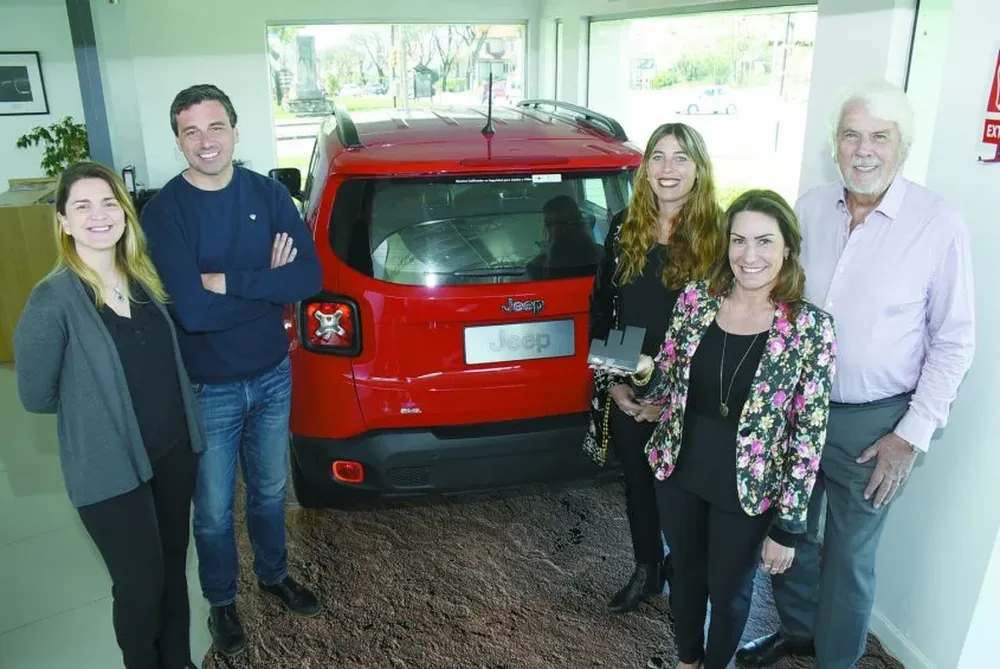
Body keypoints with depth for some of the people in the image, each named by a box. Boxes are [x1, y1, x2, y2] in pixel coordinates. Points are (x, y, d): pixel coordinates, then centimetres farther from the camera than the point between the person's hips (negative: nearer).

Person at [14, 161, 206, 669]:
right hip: (110, 469, -6)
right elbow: (36, 395, -9)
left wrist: (174, 410, 6)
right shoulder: (52, 300, -18)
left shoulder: (143, 278, 1)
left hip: (174, 449, 6)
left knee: (173, 566, 20)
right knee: (140, 585, 8)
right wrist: (95, 405, 2)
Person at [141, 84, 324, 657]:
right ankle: (222, 602, 41)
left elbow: (310, 277, -17)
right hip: (208, 389, -3)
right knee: (214, 511, 15)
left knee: (270, 490, 23)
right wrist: (267, 284, -18)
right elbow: (192, 311, -27)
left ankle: (274, 575, 48)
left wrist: (226, 280, -23)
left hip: (273, 376, 3)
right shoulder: (164, 211, -16)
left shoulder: (269, 194, -5)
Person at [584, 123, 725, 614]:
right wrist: (611, 381, -4)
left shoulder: (718, 235, -12)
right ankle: (646, 571, 42)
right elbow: (601, 306, 3)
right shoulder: (624, 227, 0)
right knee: (637, 484, 20)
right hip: (625, 393, 4)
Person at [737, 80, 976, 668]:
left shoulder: (940, 227, -13)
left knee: (849, 556, 12)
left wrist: (912, 435, -10)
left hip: (872, 422, -4)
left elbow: (954, 341, -7)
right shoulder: (809, 209, -2)